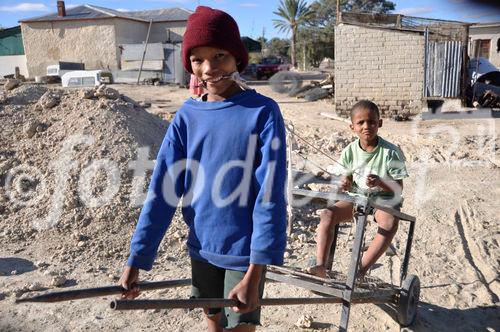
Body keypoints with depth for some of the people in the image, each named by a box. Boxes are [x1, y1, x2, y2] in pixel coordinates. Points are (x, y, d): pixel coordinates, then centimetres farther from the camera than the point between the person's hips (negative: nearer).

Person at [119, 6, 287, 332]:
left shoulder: (263, 112, -14)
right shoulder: (187, 116, -3)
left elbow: (270, 195, -18)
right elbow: (162, 190, -3)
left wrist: (255, 272, -22)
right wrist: (136, 259, -4)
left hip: (244, 251, -4)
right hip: (202, 248, 4)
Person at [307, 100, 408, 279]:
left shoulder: (391, 152, -13)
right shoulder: (349, 151, -3)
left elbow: (398, 189, -12)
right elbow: (348, 180, 7)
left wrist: (380, 182, -33)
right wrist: (345, 184, -19)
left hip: (384, 199, -3)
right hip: (357, 197, 3)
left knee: (389, 223, -35)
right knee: (327, 214, -21)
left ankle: (361, 270, -29)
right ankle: (320, 266, -25)